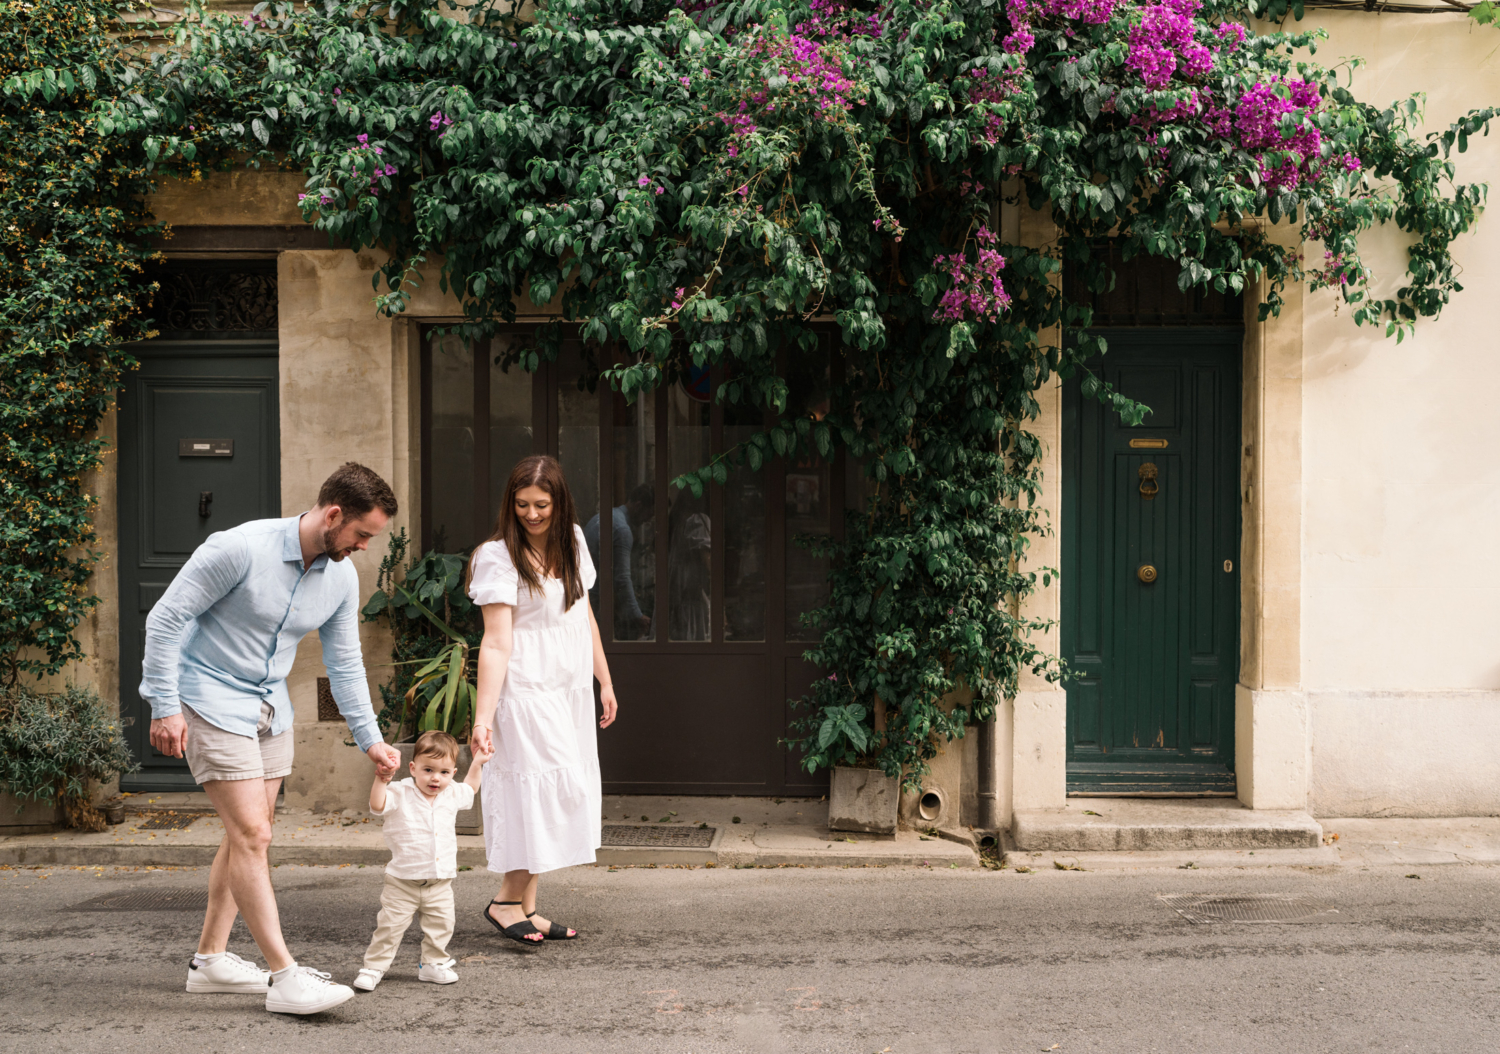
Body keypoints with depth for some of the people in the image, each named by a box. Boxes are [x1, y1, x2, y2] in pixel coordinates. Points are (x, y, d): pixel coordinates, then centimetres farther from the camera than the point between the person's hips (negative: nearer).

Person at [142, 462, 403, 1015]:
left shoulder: (342, 577, -2)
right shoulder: (240, 548, -23)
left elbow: (344, 664, 9)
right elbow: (165, 618, -16)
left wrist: (370, 738, 6)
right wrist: (165, 706, -18)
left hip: (270, 709, 8)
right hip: (212, 703, -8)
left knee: (248, 835, 12)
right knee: (251, 833, -12)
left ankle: (211, 958, 25)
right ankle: (285, 976, -10)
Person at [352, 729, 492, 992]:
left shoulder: (451, 795, 4)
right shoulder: (401, 795, -11)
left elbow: (469, 790, 25)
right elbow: (377, 805, -26)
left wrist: (477, 763, 21)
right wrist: (381, 780, -36)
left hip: (440, 882, 4)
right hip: (403, 881, -4)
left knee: (441, 926, 9)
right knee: (390, 925, -2)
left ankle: (433, 964, 27)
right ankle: (373, 967, 10)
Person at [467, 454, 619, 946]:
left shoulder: (572, 540, 9)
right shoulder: (498, 556, -12)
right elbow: (496, 643, -17)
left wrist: (604, 680, 20)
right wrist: (483, 716, -23)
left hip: (572, 691, 7)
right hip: (526, 692, -7)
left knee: (560, 797, 6)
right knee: (537, 790, -10)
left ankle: (525, 906, 12)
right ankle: (507, 901, 4)